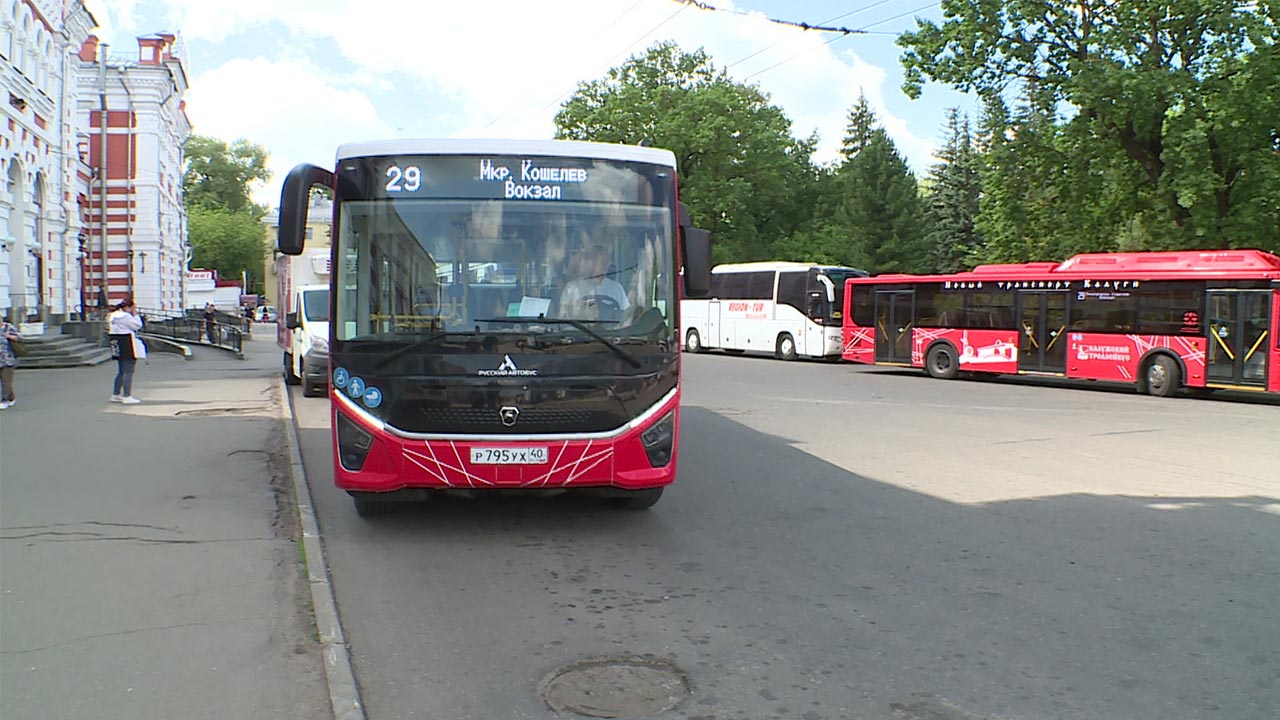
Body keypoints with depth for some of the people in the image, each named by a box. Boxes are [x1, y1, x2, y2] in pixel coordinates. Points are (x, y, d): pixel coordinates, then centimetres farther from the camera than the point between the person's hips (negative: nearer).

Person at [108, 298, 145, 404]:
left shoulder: (114, 315, 13)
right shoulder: (125, 316, -17)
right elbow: (138, 325, -14)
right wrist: (135, 314, -7)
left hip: (118, 347, 10)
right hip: (127, 346, -10)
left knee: (121, 371, 18)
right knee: (128, 371, -7)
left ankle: (115, 395, 22)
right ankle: (127, 396, -9)